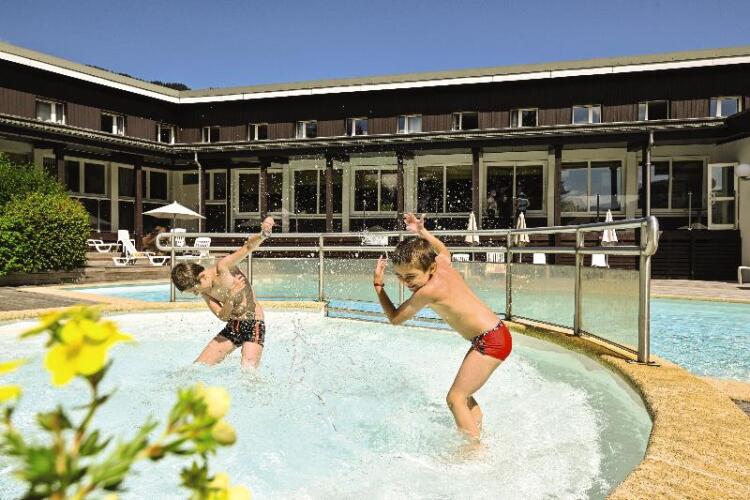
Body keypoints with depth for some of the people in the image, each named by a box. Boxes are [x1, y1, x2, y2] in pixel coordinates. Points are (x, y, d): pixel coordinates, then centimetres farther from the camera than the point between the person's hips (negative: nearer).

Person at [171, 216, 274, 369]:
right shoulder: (205, 293, 2)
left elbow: (248, 246, -27)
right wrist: (231, 297, -27)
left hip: (254, 325, -7)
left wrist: (262, 235, -49)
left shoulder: (223, 267, -16)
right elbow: (222, 316, -7)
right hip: (232, 327, 7)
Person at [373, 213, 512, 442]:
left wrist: (378, 283, -3)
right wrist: (422, 232, 22)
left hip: (490, 341, -10)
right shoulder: (442, 263, 1)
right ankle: (478, 439, 30)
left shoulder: (429, 290, -21)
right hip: (494, 335, 10)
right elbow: (444, 251, 29)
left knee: (455, 399, -8)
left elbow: (395, 318, -6)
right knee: (464, 395, 19)